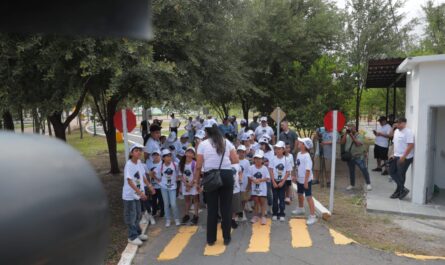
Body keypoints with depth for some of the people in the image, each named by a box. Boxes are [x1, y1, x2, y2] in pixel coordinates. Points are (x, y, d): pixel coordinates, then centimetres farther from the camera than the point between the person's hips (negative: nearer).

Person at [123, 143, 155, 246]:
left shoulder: (139, 163, 1)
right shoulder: (129, 165, -22)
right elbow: (130, 181, -25)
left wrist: (150, 186, 13)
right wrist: (140, 192, -30)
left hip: (137, 194, 8)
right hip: (129, 195, -8)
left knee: (137, 215, 19)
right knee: (131, 216, 3)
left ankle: (138, 233, 34)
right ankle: (132, 237, 15)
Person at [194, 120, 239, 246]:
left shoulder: (203, 144, -3)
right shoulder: (226, 142, 5)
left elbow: (198, 166, -5)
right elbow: (236, 160, 2)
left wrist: (196, 180, 6)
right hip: (226, 176, 1)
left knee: (212, 208, 9)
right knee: (226, 207, 9)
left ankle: (211, 239, 19)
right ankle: (226, 238, 18)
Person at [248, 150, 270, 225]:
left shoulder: (264, 168, -8)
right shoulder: (251, 167, -5)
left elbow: (267, 178, -7)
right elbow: (249, 177, -2)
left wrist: (260, 180, -19)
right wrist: (253, 180, -21)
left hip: (262, 188, -1)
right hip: (254, 187, 1)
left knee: (262, 201, 3)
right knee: (256, 201, 12)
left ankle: (263, 216, 11)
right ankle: (256, 216, 23)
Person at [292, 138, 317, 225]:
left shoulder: (307, 156, -23)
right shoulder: (299, 154, 3)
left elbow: (308, 170, -24)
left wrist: (306, 182, -23)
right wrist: (296, 176, 15)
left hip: (306, 180, -9)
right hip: (299, 179, 9)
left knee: (308, 197, -5)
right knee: (300, 194, 25)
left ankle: (312, 216, 1)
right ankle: (300, 209, 48)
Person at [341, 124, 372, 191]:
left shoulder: (359, 136, -6)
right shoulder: (347, 136, 5)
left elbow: (358, 144, -22)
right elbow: (342, 142, -10)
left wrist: (352, 136, -24)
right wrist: (346, 133, -13)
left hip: (359, 157, -4)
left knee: (364, 170, -3)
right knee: (351, 171, 14)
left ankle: (368, 184, 12)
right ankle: (352, 184, 27)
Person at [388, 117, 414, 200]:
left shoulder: (408, 132, -17)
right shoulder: (396, 131, 10)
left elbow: (411, 145, -22)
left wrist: (403, 157, -23)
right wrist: (394, 154, 12)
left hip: (405, 158, -9)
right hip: (396, 156, 9)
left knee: (400, 174, 0)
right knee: (392, 172, 10)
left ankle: (400, 190, 17)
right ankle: (402, 188, 21)